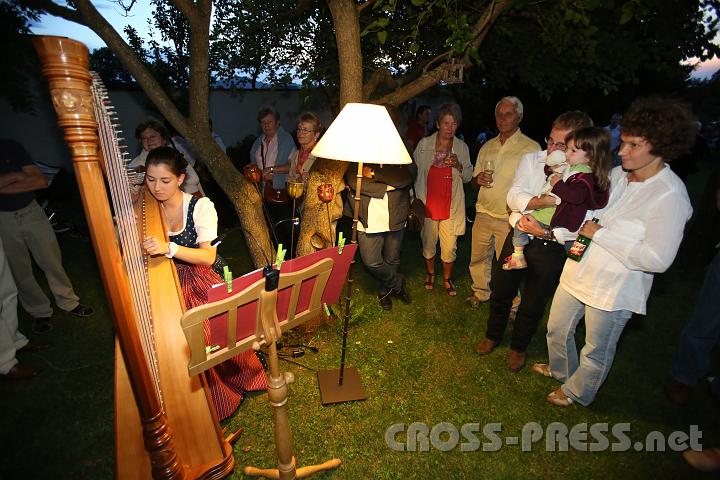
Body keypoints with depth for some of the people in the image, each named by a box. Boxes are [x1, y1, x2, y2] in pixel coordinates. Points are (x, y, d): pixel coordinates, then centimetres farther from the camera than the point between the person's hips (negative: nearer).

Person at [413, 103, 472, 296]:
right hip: (427, 203, 0)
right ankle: (430, 273, 37)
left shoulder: (462, 147, 3)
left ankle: (447, 278, 27)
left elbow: (468, 177, 9)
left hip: (451, 205, 1)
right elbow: (414, 171, 4)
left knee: (449, 247, 3)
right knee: (428, 243, 12)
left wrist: (459, 166, -13)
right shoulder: (424, 144, -1)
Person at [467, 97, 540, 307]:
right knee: (478, 257, 14)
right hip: (483, 213, 5)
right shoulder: (487, 146, 12)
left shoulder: (531, 147, -5)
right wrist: (478, 179, -6)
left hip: (509, 219, -5)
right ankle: (480, 292, 35)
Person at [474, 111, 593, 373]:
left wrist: (547, 233, -26)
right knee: (501, 294, 17)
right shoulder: (532, 160, -4)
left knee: (533, 305, 16)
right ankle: (492, 336, 43)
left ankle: (518, 347, 42)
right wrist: (543, 200, -31)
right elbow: (513, 196, -15)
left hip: (551, 248, -2)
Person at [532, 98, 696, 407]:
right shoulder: (616, 174, -2)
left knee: (596, 351, 18)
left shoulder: (670, 196, -21)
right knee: (557, 330, 25)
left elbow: (658, 259, -25)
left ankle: (577, 392, 44)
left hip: (613, 289, -6)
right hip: (578, 272, 7)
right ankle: (560, 370, 53)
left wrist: (599, 234, -24)